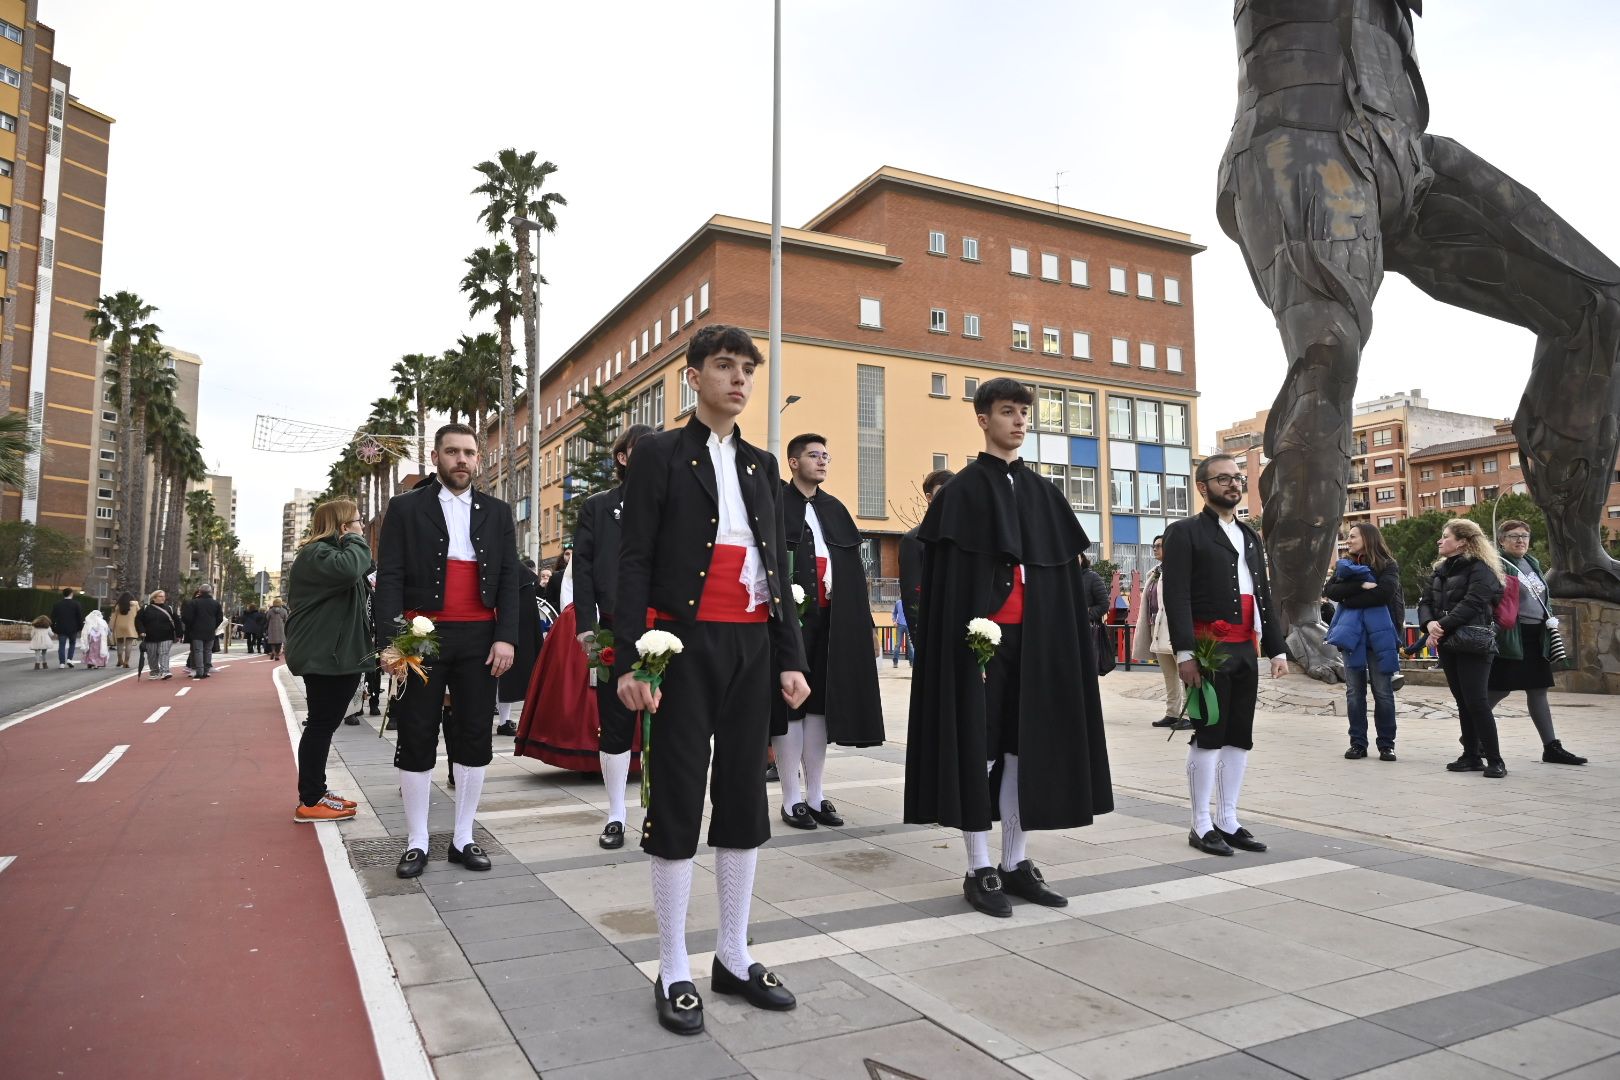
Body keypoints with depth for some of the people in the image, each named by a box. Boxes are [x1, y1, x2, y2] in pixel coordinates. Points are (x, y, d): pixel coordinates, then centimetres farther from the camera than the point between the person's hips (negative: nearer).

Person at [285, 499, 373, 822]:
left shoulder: (330, 551, 21)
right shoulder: (316, 553, -15)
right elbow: (347, 569, -36)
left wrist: (368, 588, 9)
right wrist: (356, 540, -19)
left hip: (334, 654, 11)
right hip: (323, 656, -11)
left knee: (324, 724, 16)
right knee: (321, 725, -6)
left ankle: (316, 791, 25)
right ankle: (309, 802, 1)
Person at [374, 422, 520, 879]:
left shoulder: (497, 512, 10)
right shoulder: (406, 508, 4)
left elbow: (509, 578, 6)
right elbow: (389, 578, -2)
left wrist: (506, 637, -6)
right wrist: (391, 641, -13)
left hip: (479, 639, 2)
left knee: (474, 738, 6)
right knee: (416, 738, 4)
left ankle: (464, 838, 17)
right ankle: (416, 842, 16)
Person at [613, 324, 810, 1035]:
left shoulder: (762, 465, 15)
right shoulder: (660, 454, 0)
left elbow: (778, 567, 14)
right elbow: (634, 562, -5)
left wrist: (791, 657, 8)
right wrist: (630, 661, -14)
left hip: (752, 646, 5)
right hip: (685, 644, -5)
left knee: (744, 798, 10)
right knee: (677, 800, 2)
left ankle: (734, 957, 24)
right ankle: (674, 972, 14)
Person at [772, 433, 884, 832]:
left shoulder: (835, 510, 17)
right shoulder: (774, 504, -1)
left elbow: (853, 567, 15)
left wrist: (857, 616, 6)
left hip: (830, 619, 5)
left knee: (819, 703, 8)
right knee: (789, 704, 0)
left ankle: (815, 795, 16)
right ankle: (792, 799, 8)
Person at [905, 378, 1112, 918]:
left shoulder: (1043, 492, 14)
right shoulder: (962, 489, -2)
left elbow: (1063, 573, 13)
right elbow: (947, 576, -8)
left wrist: (1063, 640, 6)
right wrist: (970, 636, -17)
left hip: (1033, 636, 5)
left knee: (1023, 746, 9)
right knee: (979, 747, -1)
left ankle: (1015, 862, 20)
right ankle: (980, 870, 9)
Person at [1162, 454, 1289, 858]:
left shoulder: (1249, 535, 19)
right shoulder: (1185, 532, -3)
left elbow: (1264, 595, 19)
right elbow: (1176, 596, -11)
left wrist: (1276, 649, 12)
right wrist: (1184, 653, -18)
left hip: (1246, 650, 7)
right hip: (1210, 648, -7)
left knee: (1240, 737, 9)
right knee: (1208, 736, -2)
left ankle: (1228, 820, 19)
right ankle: (1202, 825, 8)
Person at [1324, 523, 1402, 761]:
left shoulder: (1388, 566, 2)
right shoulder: (1345, 566, 15)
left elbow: (1385, 592, -16)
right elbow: (1330, 591, -1)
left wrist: (1350, 599, -8)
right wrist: (1361, 586, -14)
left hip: (1380, 635, -4)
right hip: (1351, 634, 4)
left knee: (1383, 692, 0)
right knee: (1354, 691, 5)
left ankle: (1387, 744, 9)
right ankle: (1358, 743, 10)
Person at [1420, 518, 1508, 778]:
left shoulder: (1480, 569, -6)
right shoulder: (1441, 570, 17)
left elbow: (1470, 604, -18)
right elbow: (1426, 602, 9)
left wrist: (1443, 628, -19)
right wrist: (1429, 624, -10)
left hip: (1472, 643, -7)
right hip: (1448, 644, 7)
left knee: (1476, 701, -9)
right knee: (1463, 702, 10)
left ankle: (1495, 760, -2)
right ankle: (1471, 756, 16)